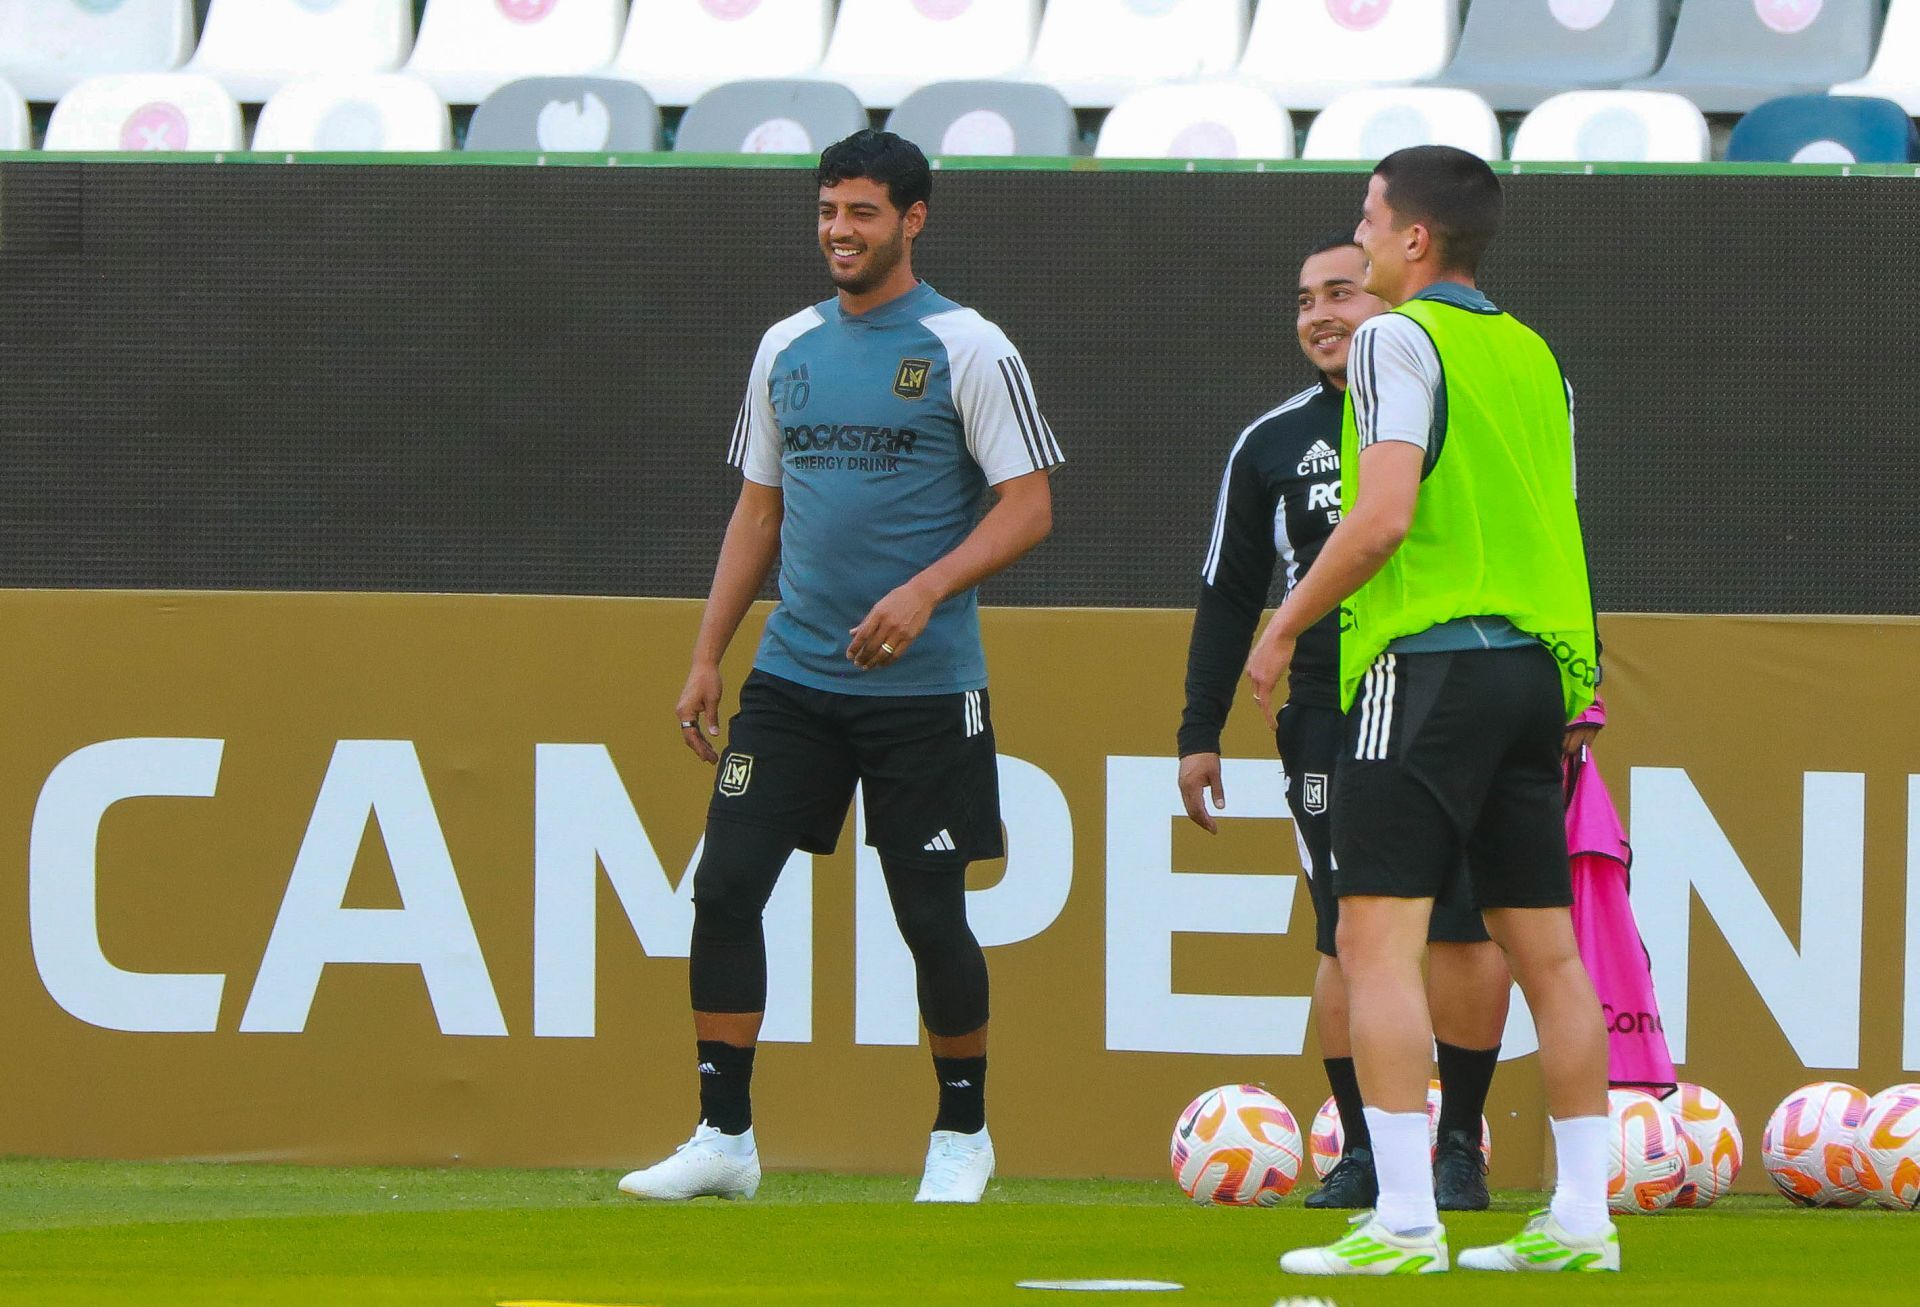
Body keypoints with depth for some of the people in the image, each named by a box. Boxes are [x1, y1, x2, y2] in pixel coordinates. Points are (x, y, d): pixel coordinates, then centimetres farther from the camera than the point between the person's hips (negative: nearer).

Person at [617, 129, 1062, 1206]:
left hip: (924, 685, -5)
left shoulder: (966, 349, -5)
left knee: (930, 914, 1)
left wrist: (926, 590, -22)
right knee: (726, 884, -6)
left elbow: (1030, 509, -8)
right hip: (794, 675, 5)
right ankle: (724, 1138, -1)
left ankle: (963, 1135, 19)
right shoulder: (788, 349, 11)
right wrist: (708, 656, 13)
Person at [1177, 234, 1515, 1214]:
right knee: (1348, 938, -2)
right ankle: (1361, 1153, 3)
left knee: (1464, 929, -7)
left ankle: (1458, 1144, 4)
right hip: (1331, 719, 2)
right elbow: (1228, 594, 15)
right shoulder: (1271, 444, 11)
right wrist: (1200, 731, 10)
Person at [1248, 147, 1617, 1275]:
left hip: (1428, 663, -8)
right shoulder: (1532, 355, 16)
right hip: (1534, 668, 8)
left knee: (1380, 937, -8)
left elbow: (1385, 515, -16)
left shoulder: (1399, 340, -6)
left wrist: (1284, 630, -6)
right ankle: (1583, 1215, 9)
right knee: (1545, 947, 10)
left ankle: (1404, 1221, -17)